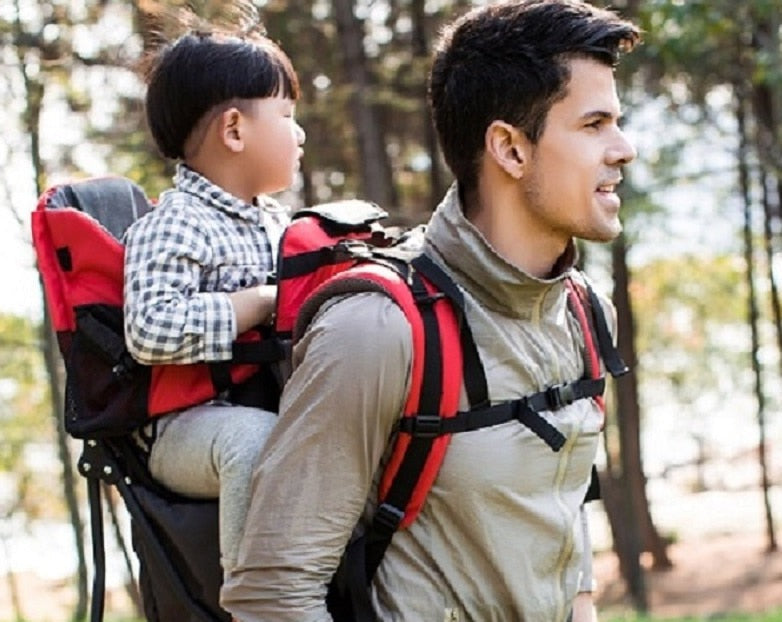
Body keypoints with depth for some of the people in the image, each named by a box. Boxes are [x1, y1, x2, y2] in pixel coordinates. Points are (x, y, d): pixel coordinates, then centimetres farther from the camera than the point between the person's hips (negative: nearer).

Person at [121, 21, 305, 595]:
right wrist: (265, 303, -22)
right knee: (258, 436, -39)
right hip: (189, 424, -9)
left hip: (277, 403, 9)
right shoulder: (173, 229, -13)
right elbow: (152, 332, -28)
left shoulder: (275, 219, 15)